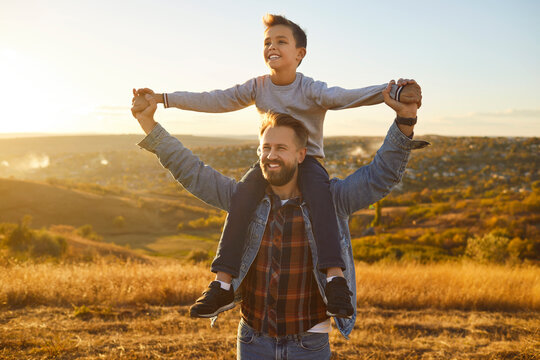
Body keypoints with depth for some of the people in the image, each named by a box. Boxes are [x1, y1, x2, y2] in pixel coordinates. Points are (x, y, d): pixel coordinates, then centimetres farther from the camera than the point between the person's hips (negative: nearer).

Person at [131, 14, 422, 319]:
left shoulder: (311, 90, -14)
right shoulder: (258, 87, 1)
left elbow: (345, 97, -31)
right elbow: (213, 101, 2)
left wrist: (395, 93, -49)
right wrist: (160, 99, -1)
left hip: (307, 160, -3)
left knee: (318, 190, -39)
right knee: (243, 194, -28)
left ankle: (336, 279, -46)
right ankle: (222, 285, -28)